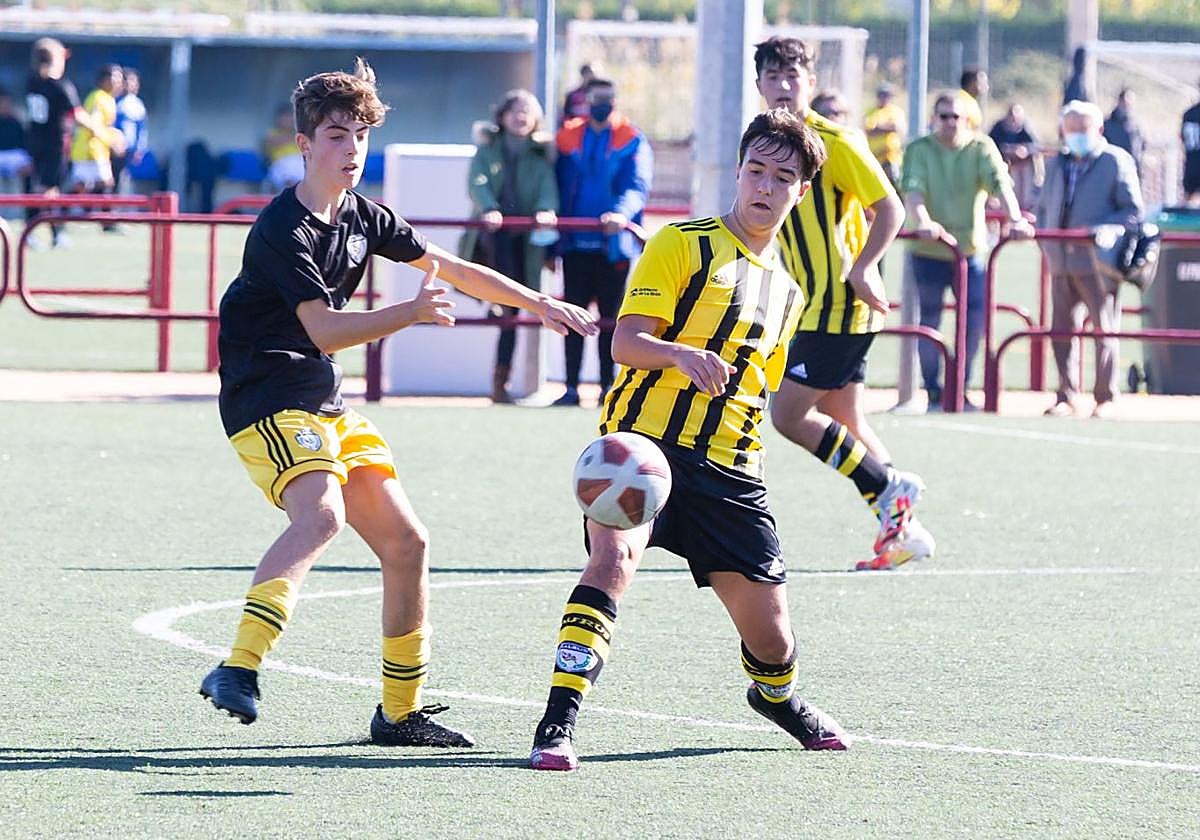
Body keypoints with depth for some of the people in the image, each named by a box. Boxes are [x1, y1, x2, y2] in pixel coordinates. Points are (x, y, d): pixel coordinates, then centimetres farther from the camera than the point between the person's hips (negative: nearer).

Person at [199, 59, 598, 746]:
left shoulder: (364, 217, 10)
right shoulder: (284, 231, -17)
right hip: (267, 399, -9)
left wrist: (540, 303, 22)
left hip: (327, 403, 9)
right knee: (322, 512, -34)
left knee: (406, 542, 9)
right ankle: (239, 671, -45)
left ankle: (400, 711, 21)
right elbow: (325, 328, -26)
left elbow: (452, 268, 22)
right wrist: (412, 312, -38)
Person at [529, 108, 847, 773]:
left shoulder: (785, 292, 20)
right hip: (645, 440, -5)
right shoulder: (683, 245, 0)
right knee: (614, 556, -31)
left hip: (726, 467, 5)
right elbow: (625, 342, -9)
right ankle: (559, 723, -30)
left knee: (770, 633, 3)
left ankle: (778, 696, 39)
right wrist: (683, 354, -28)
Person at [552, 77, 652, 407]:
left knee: (611, 317, 4)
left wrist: (622, 213, -34)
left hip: (613, 244, -2)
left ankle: (608, 386, 10)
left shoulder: (632, 140, 0)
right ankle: (571, 388, 4)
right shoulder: (568, 137, 8)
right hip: (575, 243, 2)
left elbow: (638, 186, -12)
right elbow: (558, 187, 11)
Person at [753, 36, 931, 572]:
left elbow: (889, 208, -14)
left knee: (788, 414, -10)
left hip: (842, 304, -8)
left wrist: (861, 270, -22)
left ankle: (890, 489, 0)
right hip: (814, 305, 8)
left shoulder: (835, 142, -12)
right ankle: (901, 528, 16)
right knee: (844, 420, 10)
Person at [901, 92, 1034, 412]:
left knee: (975, 318, -2)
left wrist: (1015, 219, -34)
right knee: (930, 320, 1)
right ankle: (934, 393, 11)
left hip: (970, 248, 2)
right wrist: (922, 221, -41)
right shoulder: (919, 150, -4)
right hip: (929, 250, -2)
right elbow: (912, 189, -20)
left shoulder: (981, 148, 0)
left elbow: (1000, 184, -16)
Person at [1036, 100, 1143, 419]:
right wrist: (1046, 242, 9)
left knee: (1105, 330, -2)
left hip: (1098, 262, -6)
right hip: (1061, 262, 6)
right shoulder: (1056, 165, 17)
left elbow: (1134, 212, -5)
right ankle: (1066, 397, 13)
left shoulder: (1116, 162, -1)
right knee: (1062, 330, 6)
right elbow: (1043, 209, 26)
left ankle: (1105, 399, 3)